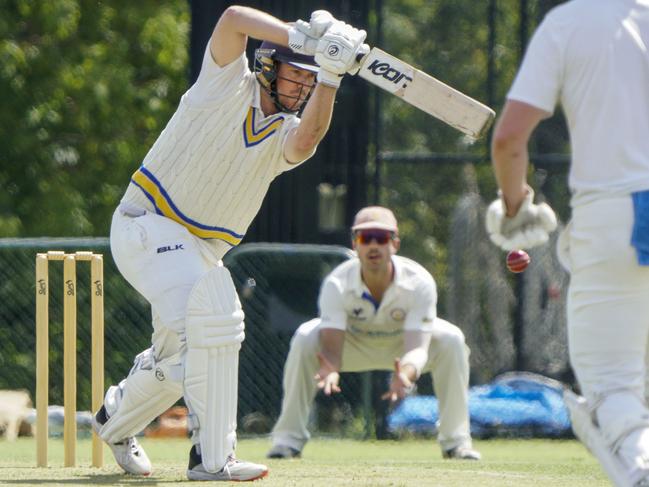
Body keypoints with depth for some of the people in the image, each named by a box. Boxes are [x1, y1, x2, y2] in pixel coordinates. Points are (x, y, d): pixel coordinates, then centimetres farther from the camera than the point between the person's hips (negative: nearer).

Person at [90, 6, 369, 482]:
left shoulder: (287, 135, 3)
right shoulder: (229, 83, -7)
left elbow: (306, 140, -23)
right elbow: (234, 19, -25)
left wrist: (329, 78, -35)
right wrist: (303, 38, -34)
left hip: (200, 249, 8)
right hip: (147, 225, -8)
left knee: (181, 357, 17)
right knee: (214, 307, -27)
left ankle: (116, 419, 47)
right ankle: (213, 457, -28)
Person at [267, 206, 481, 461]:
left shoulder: (419, 282, -32)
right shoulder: (337, 284, -31)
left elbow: (417, 346, -40)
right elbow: (331, 344, -37)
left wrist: (406, 374, -64)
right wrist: (330, 370, -62)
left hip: (401, 347, 0)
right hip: (353, 342, 0)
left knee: (450, 339, -28)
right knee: (305, 338, -29)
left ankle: (456, 441, -16)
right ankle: (289, 438, -16)